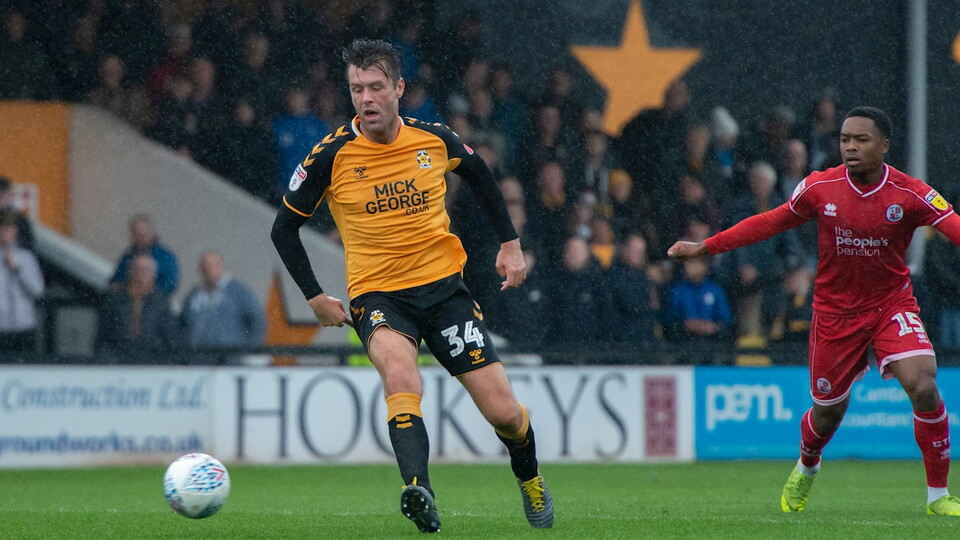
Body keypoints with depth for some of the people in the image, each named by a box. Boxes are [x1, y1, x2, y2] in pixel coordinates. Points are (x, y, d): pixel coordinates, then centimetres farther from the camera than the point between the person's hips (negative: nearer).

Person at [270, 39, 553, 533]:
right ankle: (419, 492, -50)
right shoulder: (332, 156, -9)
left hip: (444, 285, 2)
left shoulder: (433, 139, -3)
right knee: (399, 374, -37)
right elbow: (284, 228, 4)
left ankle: (530, 480, 32)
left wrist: (510, 244, 17)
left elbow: (478, 174, 20)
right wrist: (314, 296, -1)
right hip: (377, 294, -2)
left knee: (504, 413, -1)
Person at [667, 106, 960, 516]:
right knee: (829, 411, 10)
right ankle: (805, 469, 46)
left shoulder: (911, 194, -14)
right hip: (835, 309, 1)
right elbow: (771, 222, 5)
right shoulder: (820, 187, -8)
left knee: (923, 386, -21)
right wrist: (705, 247, 7)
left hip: (891, 303, -1)